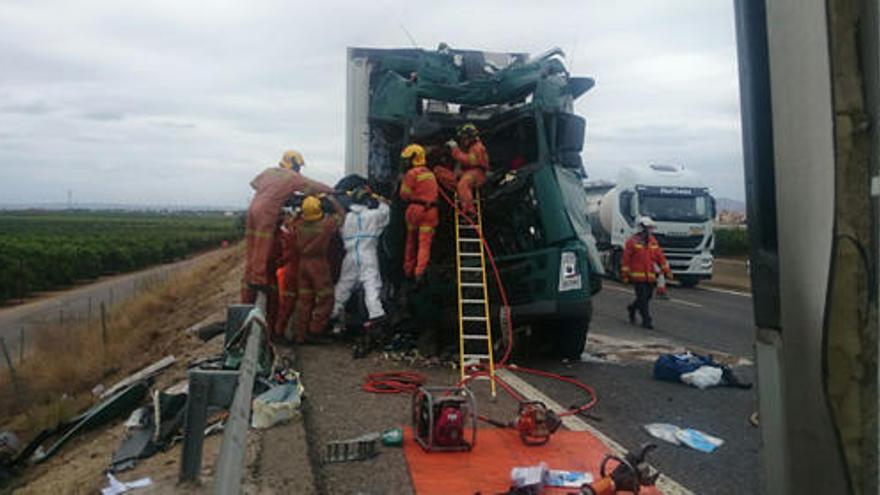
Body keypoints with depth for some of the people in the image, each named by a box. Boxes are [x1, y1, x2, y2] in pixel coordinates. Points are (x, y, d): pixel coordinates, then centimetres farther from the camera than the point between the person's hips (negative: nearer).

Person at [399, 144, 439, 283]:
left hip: (415, 209, -4)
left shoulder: (412, 173, -8)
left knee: (412, 241, 13)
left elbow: (404, 194, -8)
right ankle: (420, 271, -16)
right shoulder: (430, 174, 15)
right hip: (430, 210, 4)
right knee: (425, 243, -2)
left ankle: (408, 270, 23)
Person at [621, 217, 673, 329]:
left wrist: (667, 271, 7)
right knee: (643, 298, -5)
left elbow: (660, 257, 12)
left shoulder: (653, 242, 12)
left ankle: (632, 308, 36)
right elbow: (625, 259, -7)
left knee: (648, 297, 11)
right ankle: (646, 320, 3)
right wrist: (625, 275, -10)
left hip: (650, 276, 6)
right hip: (638, 276, -6)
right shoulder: (632, 242, -6)